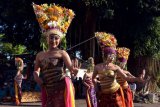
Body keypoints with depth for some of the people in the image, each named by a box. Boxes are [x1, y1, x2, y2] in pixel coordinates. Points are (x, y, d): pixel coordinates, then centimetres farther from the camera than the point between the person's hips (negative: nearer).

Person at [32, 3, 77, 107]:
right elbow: (36, 71, 19)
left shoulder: (62, 53, -2)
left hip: (62, 87, -4)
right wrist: (36, 77, -4)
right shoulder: (40, 55, 11)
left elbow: (70, 67, -14)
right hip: (48, 90, 4)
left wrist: (74, 70, -37)